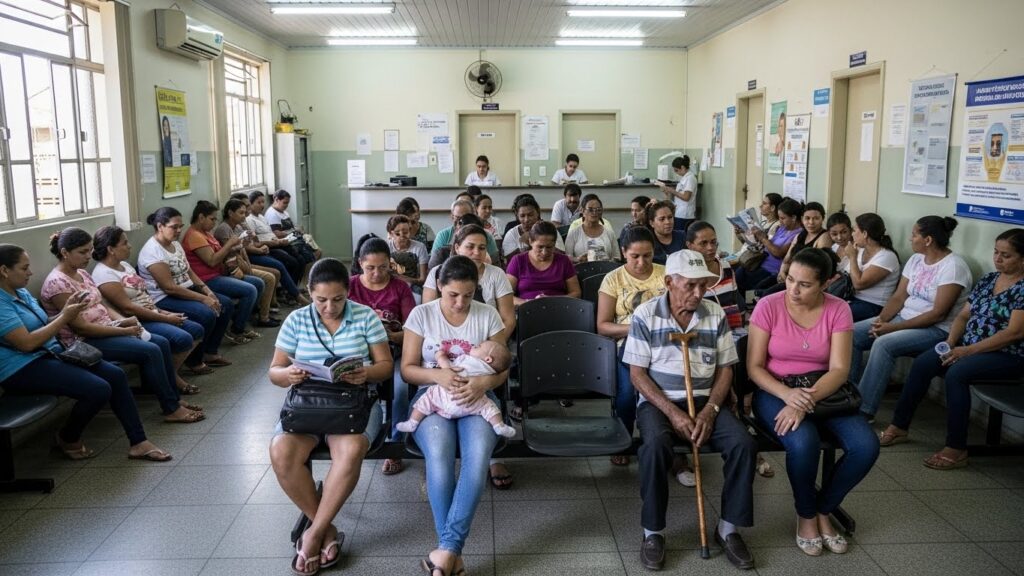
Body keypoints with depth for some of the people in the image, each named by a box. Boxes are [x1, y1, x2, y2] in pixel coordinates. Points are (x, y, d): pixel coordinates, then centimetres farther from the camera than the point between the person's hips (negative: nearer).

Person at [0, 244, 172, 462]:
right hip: (22, 369, -10)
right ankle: (67, 439, 5)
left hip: (49, 354, 10)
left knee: (115, 375, -5)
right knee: (98, 389, -24)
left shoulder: (21, 292, 13)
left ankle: (138, 443, -3)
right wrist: (64, 318, -16)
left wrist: (65, 312, -2)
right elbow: (27, 342, -23)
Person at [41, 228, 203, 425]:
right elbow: (80, 327, -21)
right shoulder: (57, 283, -18)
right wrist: (123, 331, -18)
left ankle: (174, 399, 6)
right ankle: (171, 410, -11)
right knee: (150, 351, -21)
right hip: (84, 342, -9)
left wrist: (123, 320, -6)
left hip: (105, 330, 9)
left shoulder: (82, 274, 11)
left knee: (161, 342, -2)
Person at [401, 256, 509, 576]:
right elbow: (407, 369, 2)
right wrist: (437, 375, -19)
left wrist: (483, 383, -18)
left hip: (478, 397, 1)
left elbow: (502, 369, 5)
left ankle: (447, 547, -29)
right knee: (439, 454, -34)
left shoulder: (488, 315, 4)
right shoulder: (421, 314, 2)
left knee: (478, 454, -33)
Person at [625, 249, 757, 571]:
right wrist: (672, 412, -18)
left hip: (704, 401, 3)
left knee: (744, 444, -22)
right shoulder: (645, 314, -6)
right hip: (658, 402, -3)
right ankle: (653, 532, -13)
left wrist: (710, 410, -12)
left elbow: (725, 369, 5)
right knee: (655, 446, -34)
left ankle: (728, 528, -2)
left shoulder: (716, 314, 3)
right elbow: (637, 374, -7)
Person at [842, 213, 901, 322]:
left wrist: (853, 257, -10)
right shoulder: (861, 250, 10)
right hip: (854, 299, 7)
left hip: (872, 306, -7)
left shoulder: (886, 256, -14)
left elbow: (859, 284, -19)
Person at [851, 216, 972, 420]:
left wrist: (893, 327, -23)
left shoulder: (953, 266, -16)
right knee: (852, 334, -9)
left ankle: (864, 410, -27)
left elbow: (938, 314, -21)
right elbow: (898, 297, 7)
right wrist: (881, 320, -13)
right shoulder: (916, 259, 8)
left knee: (883, 344, -33)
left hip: (937, 329, -8)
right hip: (905, 318, 8)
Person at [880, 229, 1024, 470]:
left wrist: (967, 351, -21)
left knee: (956, 373, -32)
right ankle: (899, 426, -5)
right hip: (968, 347, 7)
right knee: (922, 363, -15)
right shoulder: (988, 279, 12)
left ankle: (956, 450, -24)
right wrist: (951, 342, -7)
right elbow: (963, 315, 13)